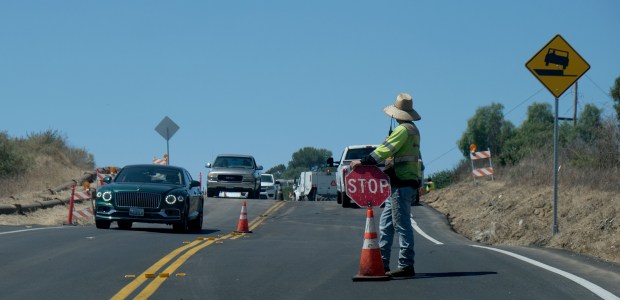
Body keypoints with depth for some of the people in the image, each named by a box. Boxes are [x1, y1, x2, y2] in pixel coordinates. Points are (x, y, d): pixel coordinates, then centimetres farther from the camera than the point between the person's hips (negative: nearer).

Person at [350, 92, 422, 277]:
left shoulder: (403, 130, -12)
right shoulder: (413, 130, 19)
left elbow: (385, 149, -19)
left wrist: (364, 162, -20)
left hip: (402, 184, -10)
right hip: (405, 183, 10)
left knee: (402, 225, -8)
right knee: (385, 223, 12)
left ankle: (406, 266, -6)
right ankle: (382, 263, 14)